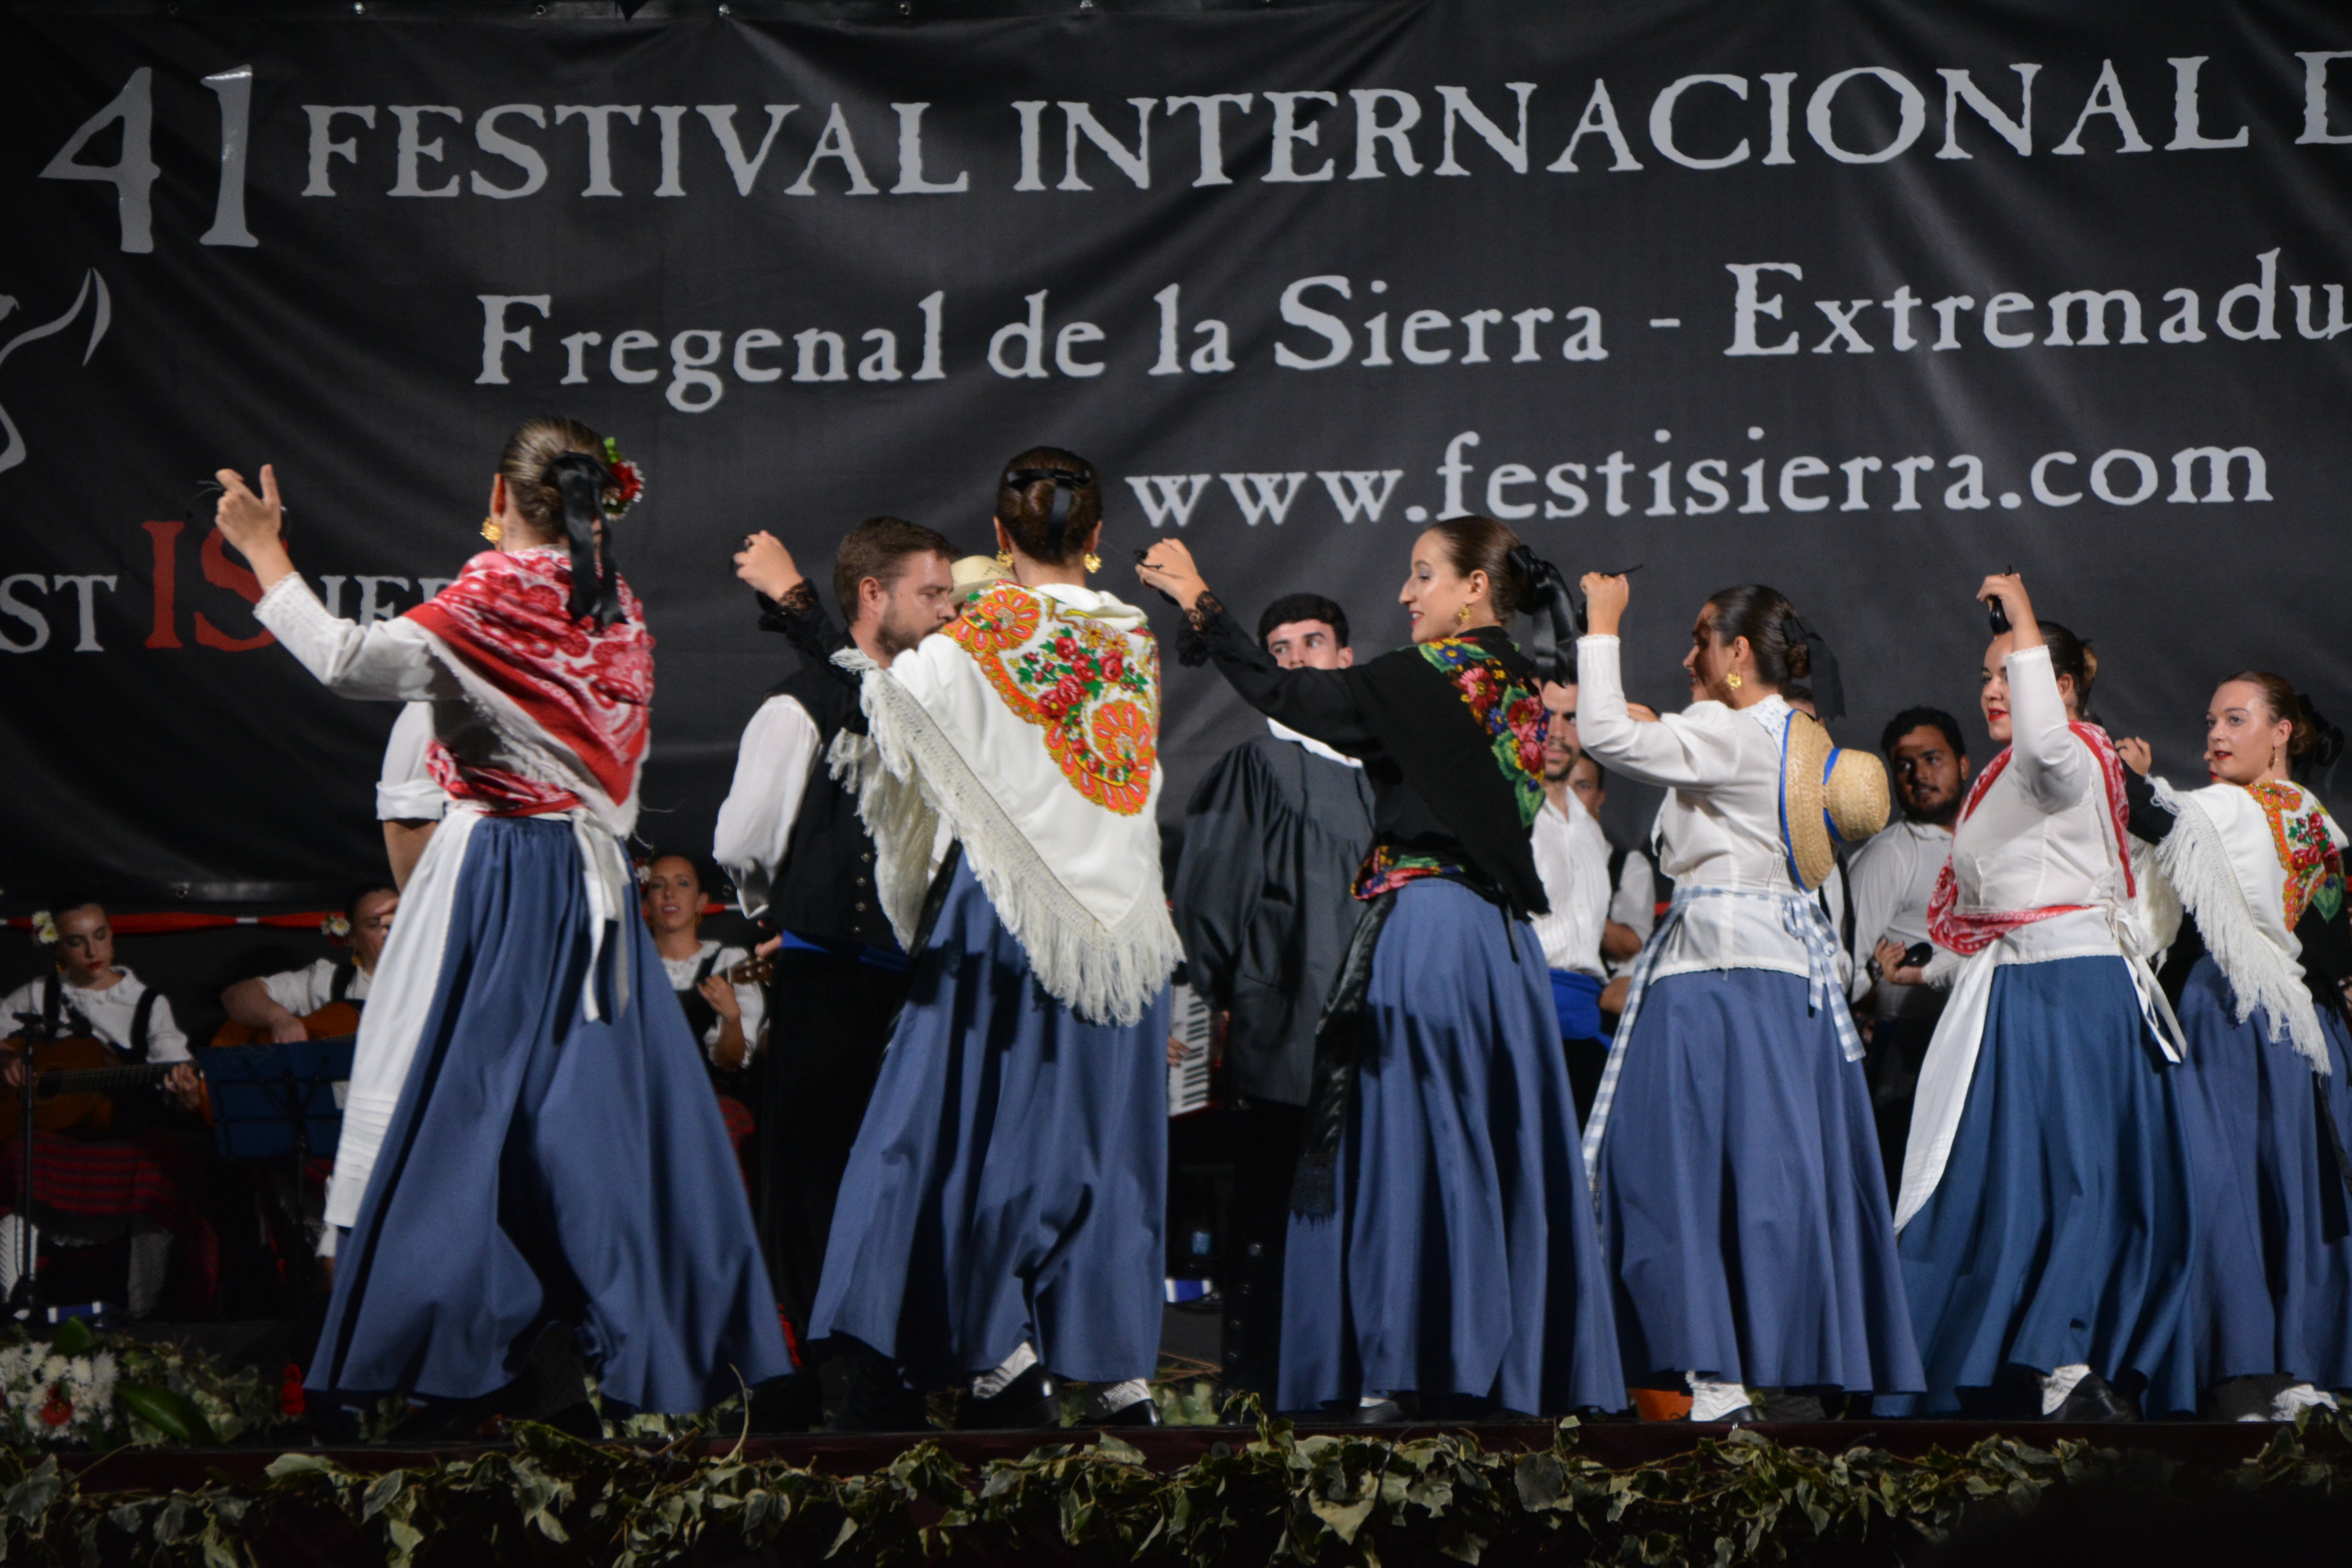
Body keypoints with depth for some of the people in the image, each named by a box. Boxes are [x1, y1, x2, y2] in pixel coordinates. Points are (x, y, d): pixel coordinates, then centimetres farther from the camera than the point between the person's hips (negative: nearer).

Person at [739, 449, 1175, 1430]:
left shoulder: (983, 635, -7)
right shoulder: (1135, 639, 8)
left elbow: (876, 699, -15)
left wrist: (793, 598, -4)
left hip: (1004, 910, -4)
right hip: (1117, 921, 4)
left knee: (984, 1122, 3)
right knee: (1102, 1131, 7)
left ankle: (1003, 1358, -2)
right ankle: (1121, 1372, 4)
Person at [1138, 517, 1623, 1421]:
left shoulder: (1433, 677, -9)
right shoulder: (1522, 687, 12)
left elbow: (1283, 694, -8)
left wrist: (1201, 604, 1)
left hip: (1423, 926, -7)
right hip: (1502, 932, 8)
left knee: (1410, 1141, -5)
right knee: (1499, 1149, 9)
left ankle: (1406, 1370, -6)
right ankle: (1521, 1368, 10)